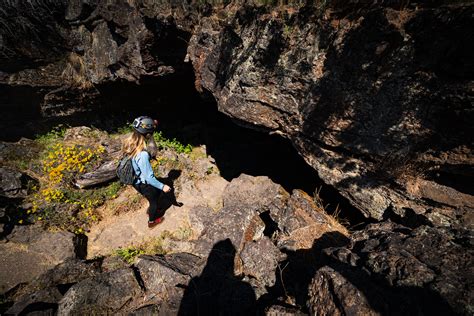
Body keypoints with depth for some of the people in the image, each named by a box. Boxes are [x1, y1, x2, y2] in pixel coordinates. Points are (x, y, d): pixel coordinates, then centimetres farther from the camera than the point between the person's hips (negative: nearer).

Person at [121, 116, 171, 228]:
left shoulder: (129, 142, -14)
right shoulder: (142, 155, -39)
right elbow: (149, 178, -30)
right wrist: (162, 186, -16)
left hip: (136, 181, 7)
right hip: (144, 184, -7)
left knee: (157, 192, 31)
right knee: (154, 200, 22)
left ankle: (151, 210, 57)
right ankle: (152, 221, 48)